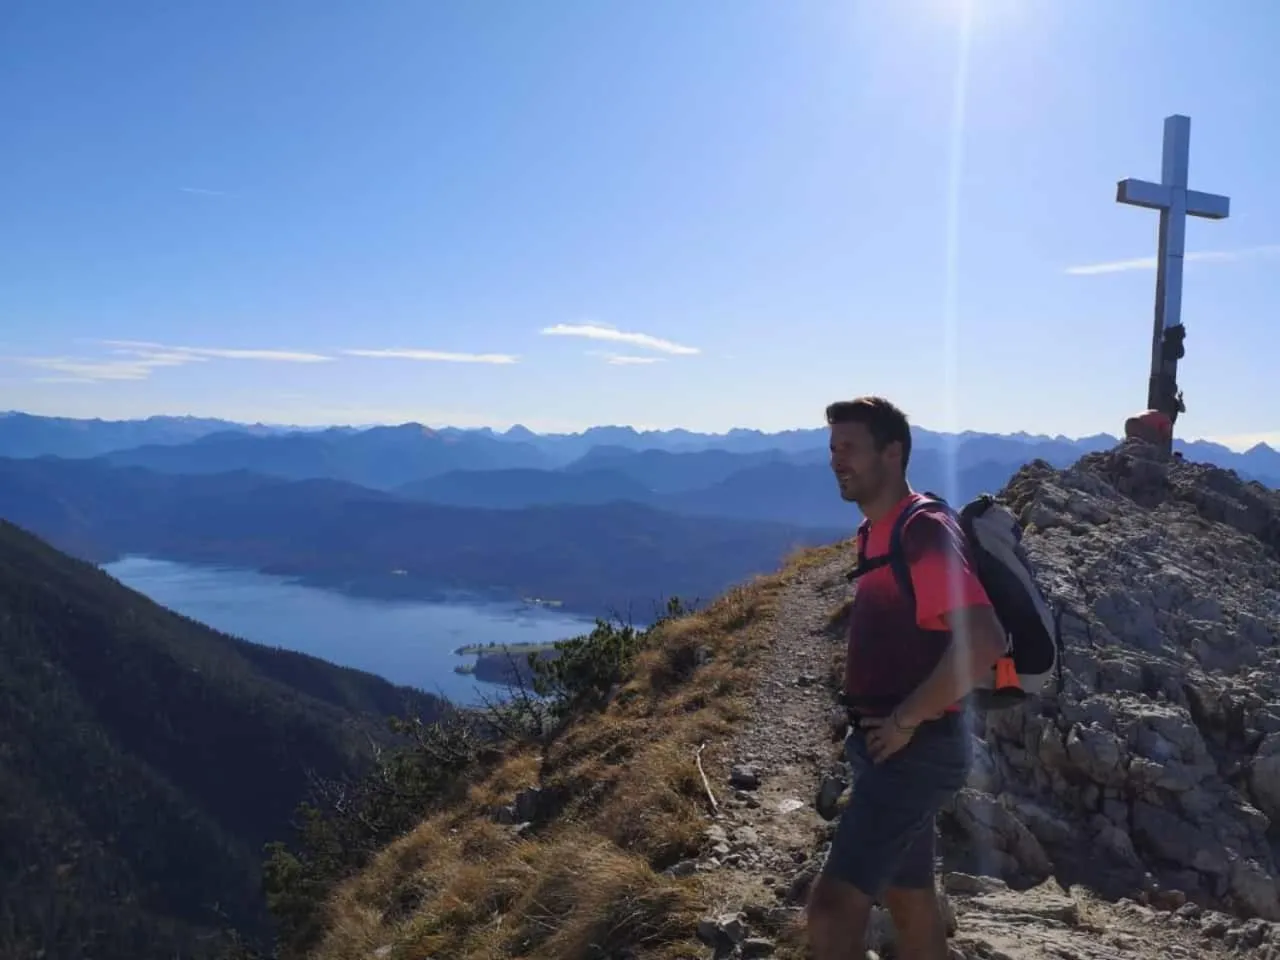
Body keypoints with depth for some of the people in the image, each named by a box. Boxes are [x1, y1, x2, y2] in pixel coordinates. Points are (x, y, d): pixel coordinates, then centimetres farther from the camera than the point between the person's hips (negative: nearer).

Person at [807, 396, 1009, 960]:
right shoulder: (876, 532, 12)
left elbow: (983, 642, -29)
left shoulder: (924, 533, -18)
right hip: (894, 747, 10)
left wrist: (905, 722, -22)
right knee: (909, 900, 18)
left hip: (915, 750, -10)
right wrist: (876, 720, 15)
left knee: (833, 905, -13)